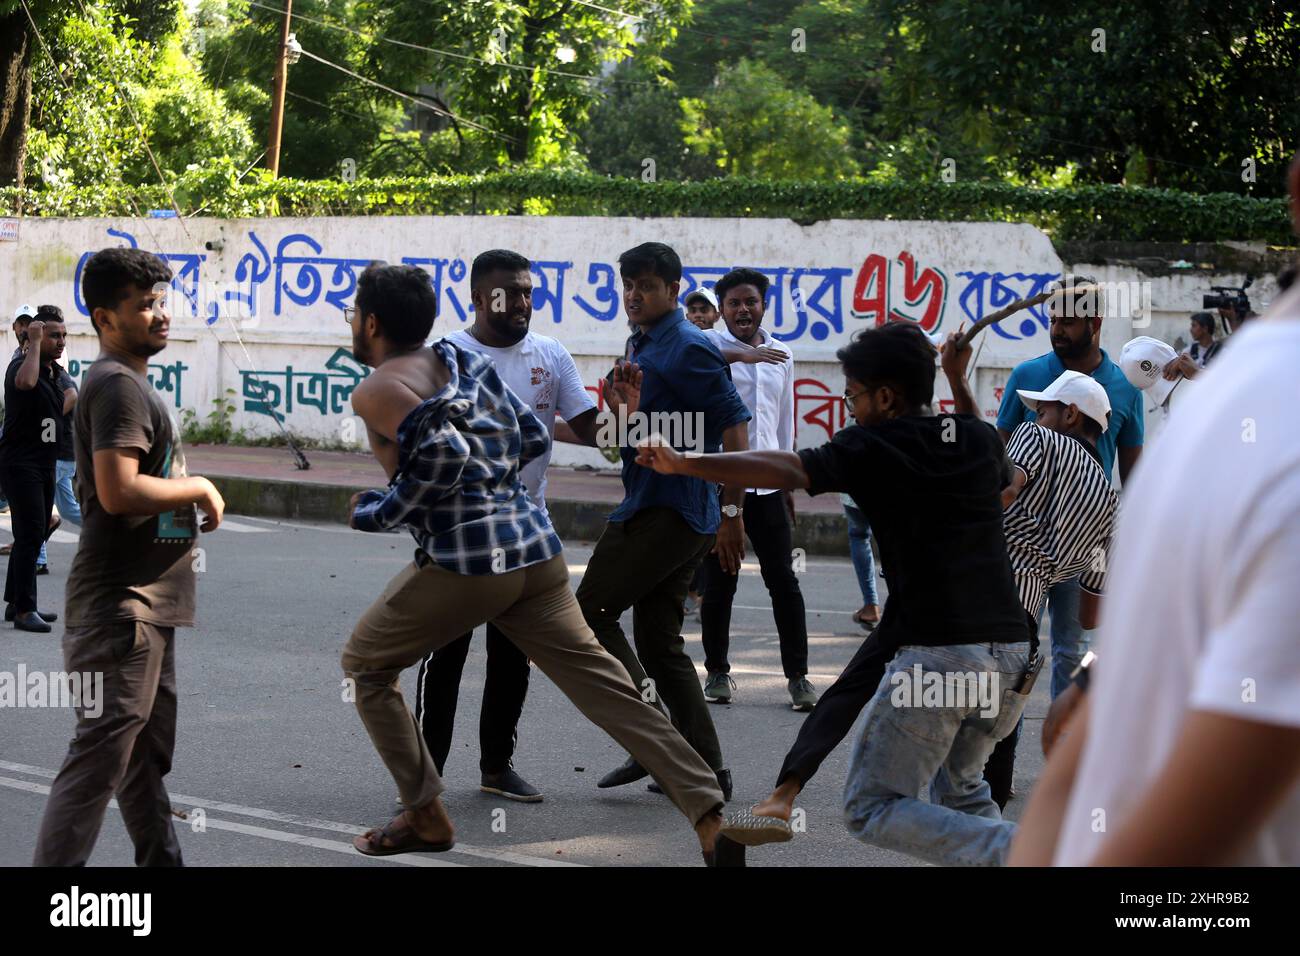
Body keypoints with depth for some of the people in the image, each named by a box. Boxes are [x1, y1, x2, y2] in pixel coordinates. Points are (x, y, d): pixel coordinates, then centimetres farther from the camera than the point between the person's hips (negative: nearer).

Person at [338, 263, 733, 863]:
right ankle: (711, 818, -5)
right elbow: (533, 438, 16)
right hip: (536, 549, 7)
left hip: (463, 561, -6)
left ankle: (425, 817, 15)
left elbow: (444, 455, -18)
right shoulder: (463, 358, 18)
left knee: (365, 666, 16)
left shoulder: (376, 391, -3)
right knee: (607, 689, 4)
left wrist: (374, 512, -6)